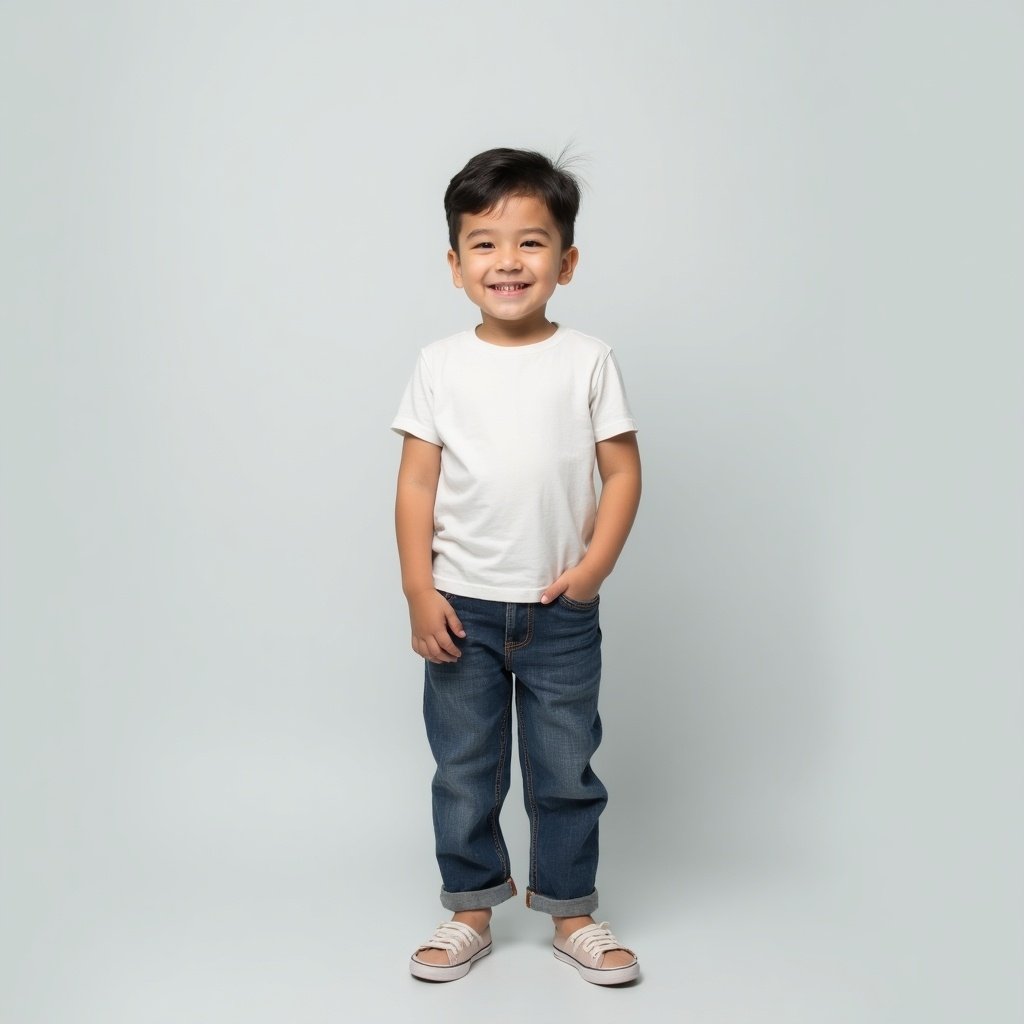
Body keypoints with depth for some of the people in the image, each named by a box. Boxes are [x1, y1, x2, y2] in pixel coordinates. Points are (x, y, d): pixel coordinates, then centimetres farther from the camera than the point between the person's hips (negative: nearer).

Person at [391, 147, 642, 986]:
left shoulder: (588, 361, -3)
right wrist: (419, 591, -6)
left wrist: (595, 565, -12)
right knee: (464, 772, 12)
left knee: (566, 771, 12)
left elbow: (623, 471, -1)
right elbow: (417, 484, -1)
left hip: (562, 612, 0)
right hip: (463, 608, 1)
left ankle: (572, 913, 29)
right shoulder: (442, 366, -1)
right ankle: (471, 910, 29)